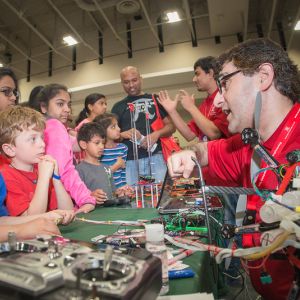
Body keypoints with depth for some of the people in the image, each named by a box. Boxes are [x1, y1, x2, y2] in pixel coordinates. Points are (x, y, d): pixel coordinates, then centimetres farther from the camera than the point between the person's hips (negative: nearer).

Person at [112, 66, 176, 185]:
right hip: (129, 160, 1)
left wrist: (157, 134, -11)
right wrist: (124, 134, -8)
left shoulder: (155, 100, 13)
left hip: (155, 156, -1)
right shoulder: (118, 107, 17)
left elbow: (171, 126, 9)